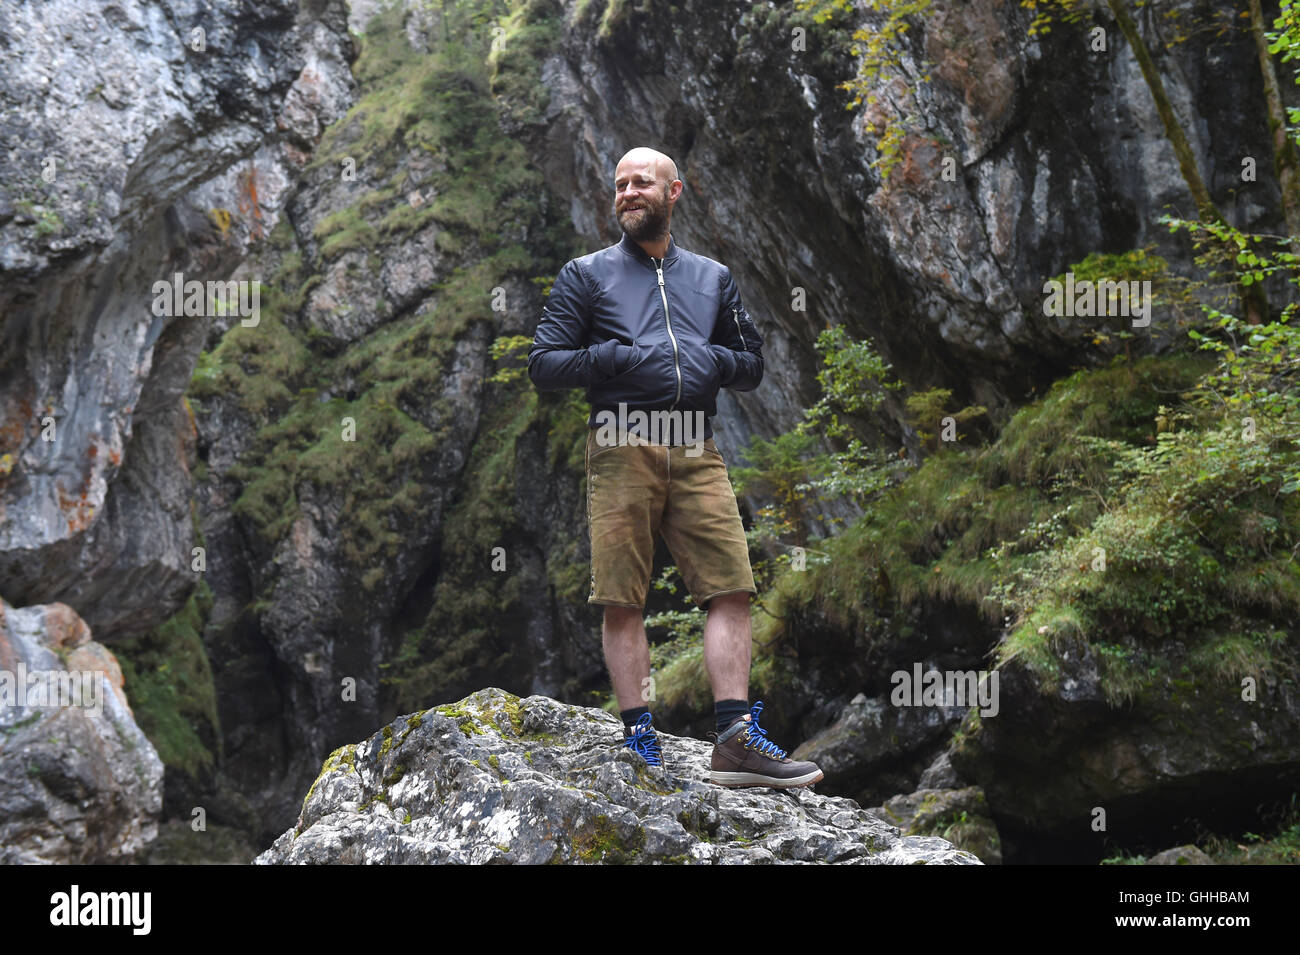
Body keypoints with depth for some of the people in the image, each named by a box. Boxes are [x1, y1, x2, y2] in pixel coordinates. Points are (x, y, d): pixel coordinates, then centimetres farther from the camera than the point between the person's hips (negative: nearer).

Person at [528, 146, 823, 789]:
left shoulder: (713, 278, 23)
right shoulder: (586, 275, 14)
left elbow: (752, 366, 24)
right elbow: (543, 364, 7)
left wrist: (715, 361, 1)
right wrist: (617, 358, -8)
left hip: (696, 453, 2)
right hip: (622, 448, -2)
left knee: (731, 589, -9)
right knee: (622, 599, -6)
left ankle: (735, 740, -10)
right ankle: (640, 743, -3)